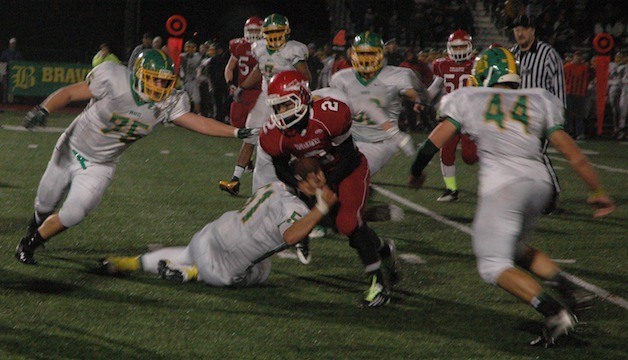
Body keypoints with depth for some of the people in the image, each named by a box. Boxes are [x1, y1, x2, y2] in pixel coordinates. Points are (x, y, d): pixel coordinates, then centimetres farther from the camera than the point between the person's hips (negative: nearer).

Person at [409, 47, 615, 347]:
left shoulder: (469, 100, 14)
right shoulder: (538, 102, 21)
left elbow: (436, 141, 10)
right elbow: (572, 152, 16)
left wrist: (416, 172, 28)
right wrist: (597, 190, 24)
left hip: (502, 185, -5)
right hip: (539, 183, 5)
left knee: (495, 265, 0)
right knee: (516, 249, 27)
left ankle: (555, 313, -18)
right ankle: (570, 292, 8)